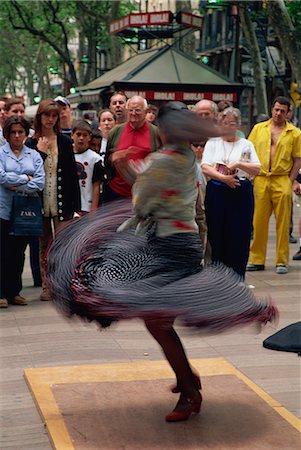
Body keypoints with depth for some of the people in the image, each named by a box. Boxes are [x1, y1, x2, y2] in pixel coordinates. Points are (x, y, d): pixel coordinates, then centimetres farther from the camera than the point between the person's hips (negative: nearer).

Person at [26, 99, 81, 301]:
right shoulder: (31, 143, 5)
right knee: (44, 245, 8)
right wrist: (40, 152, -12)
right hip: (40, 201, 1)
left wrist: (76, 204, -2)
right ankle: (46, 286, 15)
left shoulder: (65, 142, 5)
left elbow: (72, 173, 3)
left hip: (62, 201, -1)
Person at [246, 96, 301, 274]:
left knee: (283, 223, 0)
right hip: (260, 179, 2)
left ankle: (282, 261, 8)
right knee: (259, 221, 3)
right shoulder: (259, 128, 12)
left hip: (282, 181, -2)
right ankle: (257, 260, 12)